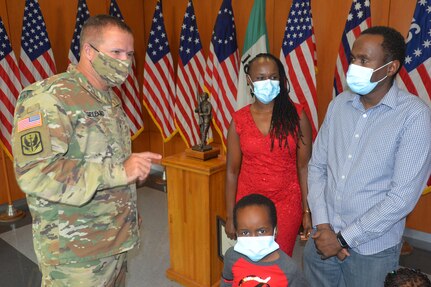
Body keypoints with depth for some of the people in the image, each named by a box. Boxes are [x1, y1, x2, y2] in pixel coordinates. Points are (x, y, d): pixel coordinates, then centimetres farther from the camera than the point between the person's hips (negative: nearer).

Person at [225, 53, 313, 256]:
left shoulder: (296, 116, -6)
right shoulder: (239, 120, -3)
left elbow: (304, 167, -3)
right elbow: (232, 171, 0)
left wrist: (307, 211, -2)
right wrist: (230, 216, 3)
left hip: (286, 203, -1)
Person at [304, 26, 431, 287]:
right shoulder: (339, 103, 0)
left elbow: (403, 196, -17)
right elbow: (317, 166, 1)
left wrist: (344, 238, -14)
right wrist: (322, 224, -8)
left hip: (372, 249, -4)